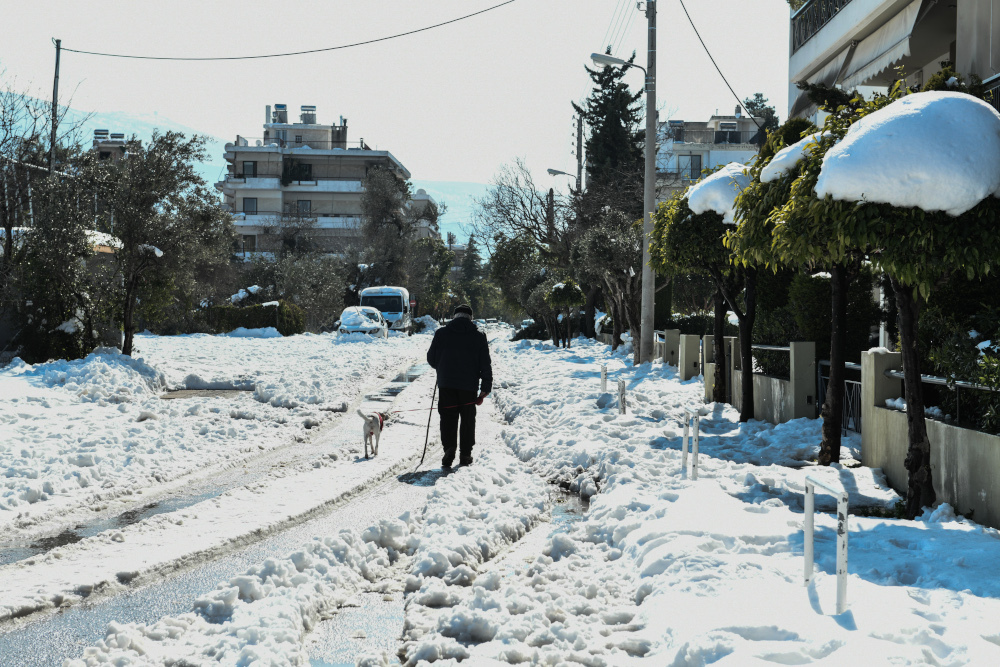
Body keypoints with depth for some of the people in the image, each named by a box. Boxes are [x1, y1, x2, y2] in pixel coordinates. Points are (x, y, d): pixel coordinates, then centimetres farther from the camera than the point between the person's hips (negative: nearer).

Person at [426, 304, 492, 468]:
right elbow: (486, 365, 0)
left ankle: (449, 447, -14)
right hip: (469, 385, 0)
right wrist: (486, 388, 4)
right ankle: (465, 454, 11)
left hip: (446, 384, 0)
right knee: (468, 420, 10)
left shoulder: (441, 333, 2)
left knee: (448, 418, 5)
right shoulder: (478, 336, 1)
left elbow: (431, 359, 9)